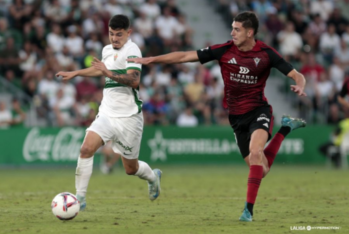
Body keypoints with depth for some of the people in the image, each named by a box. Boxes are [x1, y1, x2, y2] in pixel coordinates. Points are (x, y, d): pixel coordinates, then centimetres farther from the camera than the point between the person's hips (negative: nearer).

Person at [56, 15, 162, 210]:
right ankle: (80, 198, -13)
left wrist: (108, 73, -36)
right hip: (107, 113, 6)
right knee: (86, 149, -18)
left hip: (128, 117, -6)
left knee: (131, 169, 6)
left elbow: (134, 80, -27)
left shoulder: (132, 50, -13)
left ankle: (153, 176, 41)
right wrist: (75, 73, 39)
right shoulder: (107, 50, 11)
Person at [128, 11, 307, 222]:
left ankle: (249, 209, -23)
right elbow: (185, 56, -5)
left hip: (259, 111, -3)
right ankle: (285, 128, 32)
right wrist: (151, 60, -10)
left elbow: (297, 76, -7)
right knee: (261, 170, 4)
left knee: (255, 152, -32)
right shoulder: (225, 51, -5)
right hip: (237, 116, 3)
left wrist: (300, 86, -31)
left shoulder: (266, 54, -10)